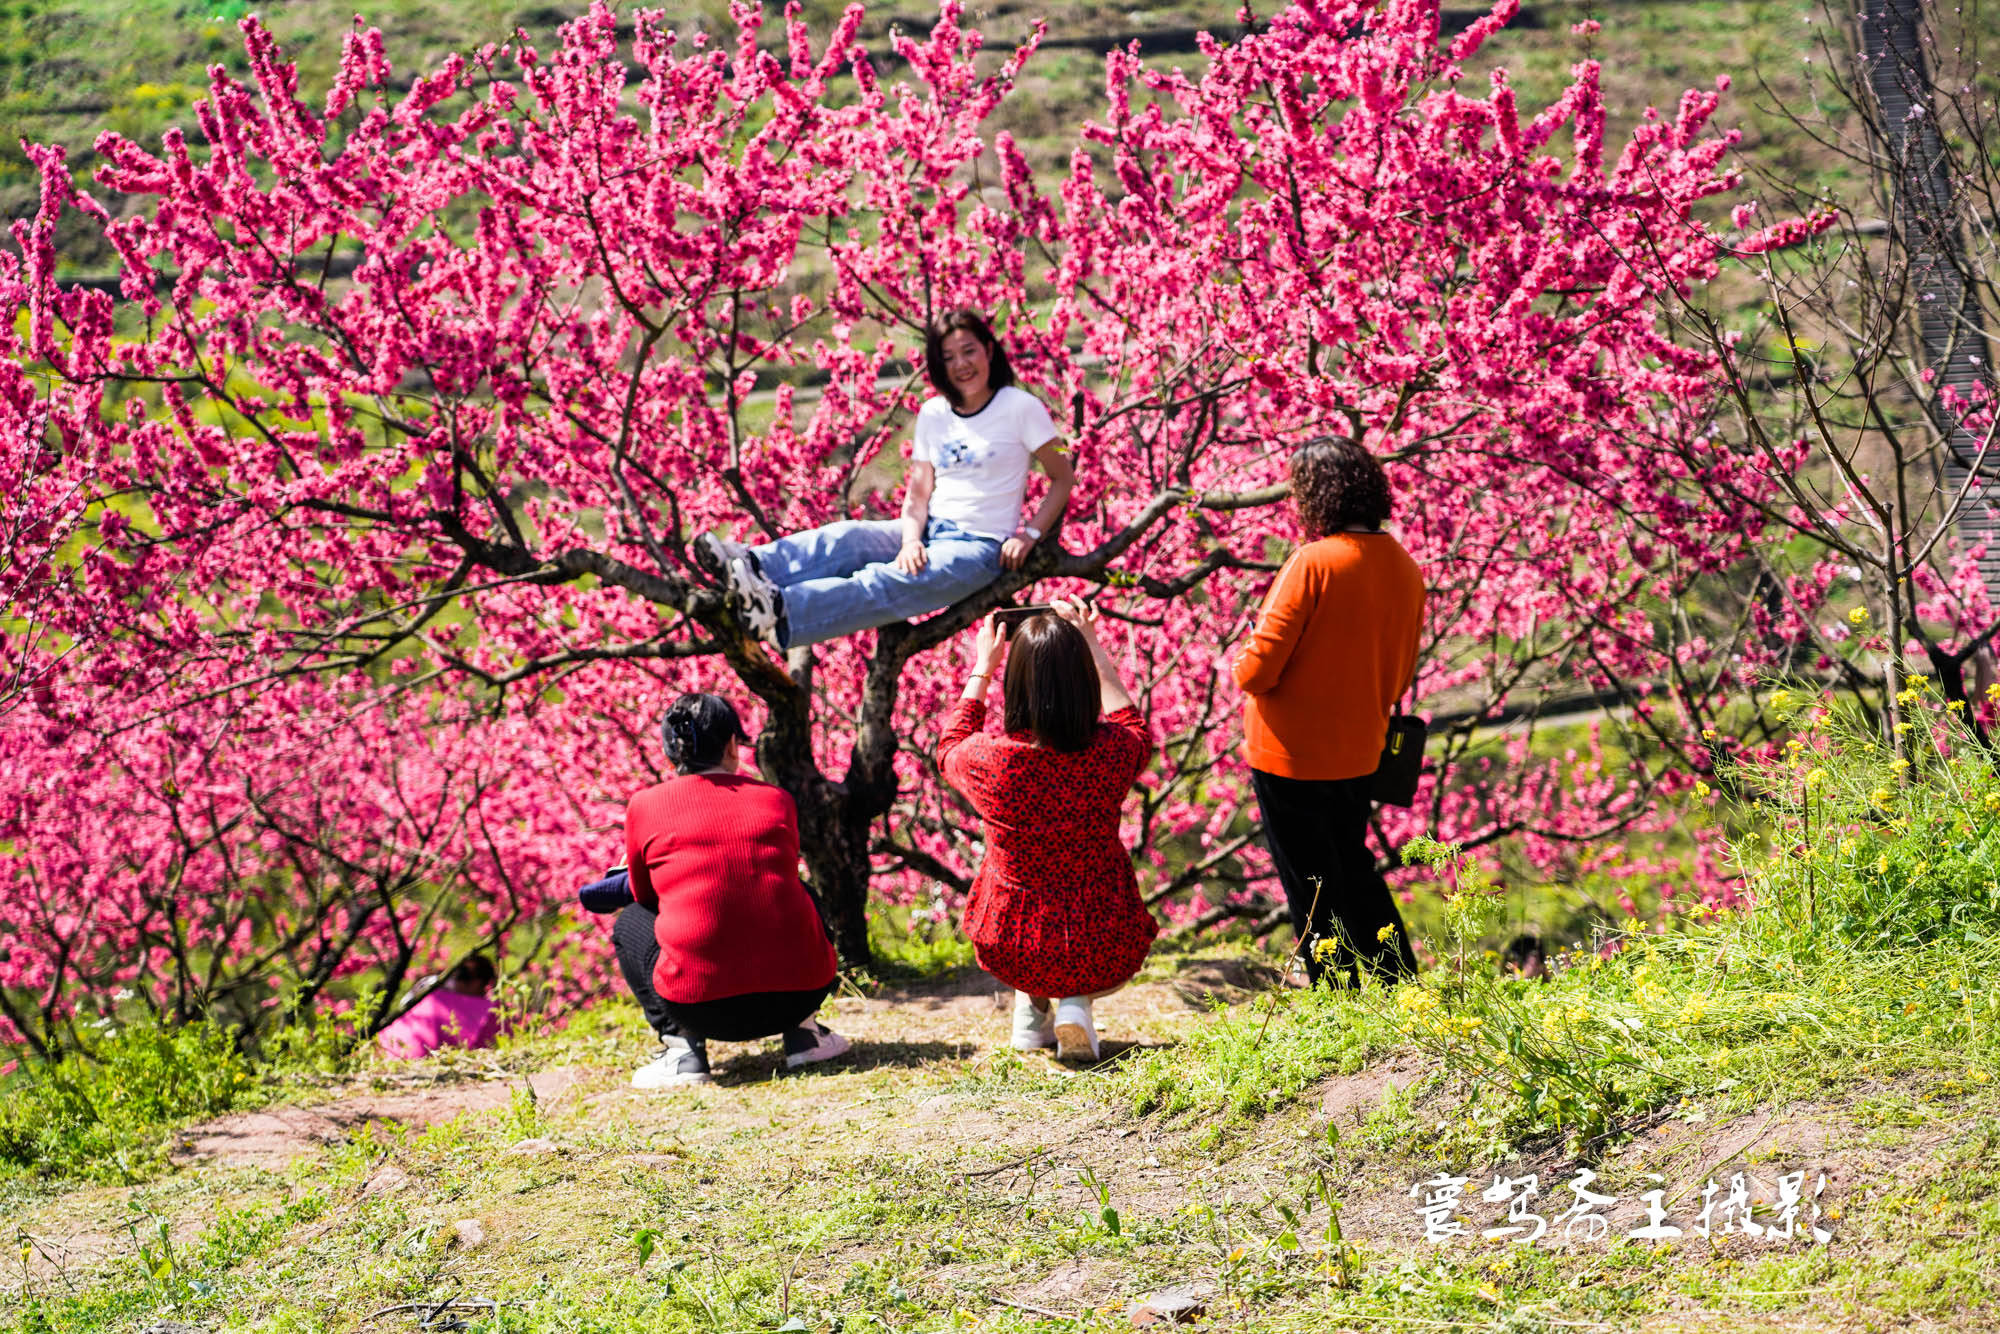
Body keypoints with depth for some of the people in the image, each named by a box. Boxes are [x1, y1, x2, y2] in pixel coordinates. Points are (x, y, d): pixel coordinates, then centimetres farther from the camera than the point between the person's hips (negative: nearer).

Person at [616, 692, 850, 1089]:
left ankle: (682, 1047, 9)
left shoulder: (644, 806, 5)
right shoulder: (777, 800, 11)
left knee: (630, 922, 27)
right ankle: (803, 1032, 22)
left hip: (701, 1006, -3)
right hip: (799, 993, 3)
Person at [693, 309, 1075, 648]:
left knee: (889, 583, -33)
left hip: (980, 548, -6)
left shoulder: (1021, 408, -4)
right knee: (847, 538, -24)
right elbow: (918, 494, 6)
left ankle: (781, 613, -57)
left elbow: (1063, 478, 2)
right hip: (930, 531, 6)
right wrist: (911, 541, -15)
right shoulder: (933, 415, 12)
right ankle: (754, 567, -50)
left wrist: (1030, 535, -12)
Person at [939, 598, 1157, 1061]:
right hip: (1103, 956, -1)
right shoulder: (1111, 753, -17)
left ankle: (1031, 1006, 22)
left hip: (1010, 953, 1)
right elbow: (1134, 725, 12)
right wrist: (1092, 647, 18)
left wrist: (982, 669, 19)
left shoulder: (990, 758, -18)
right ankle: (1077, 1004, 8)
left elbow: (950, 747, 10)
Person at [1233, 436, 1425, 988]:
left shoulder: (1314, 562, -21)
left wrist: (1243, 663, 0)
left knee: (1312, 887, 6)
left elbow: (1258, 670, -21)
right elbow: (1400, 678, 11)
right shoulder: (1404, 569, 1)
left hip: (1291, 755, -7)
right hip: (1360, 751, 7)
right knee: (1354, 870, 24)